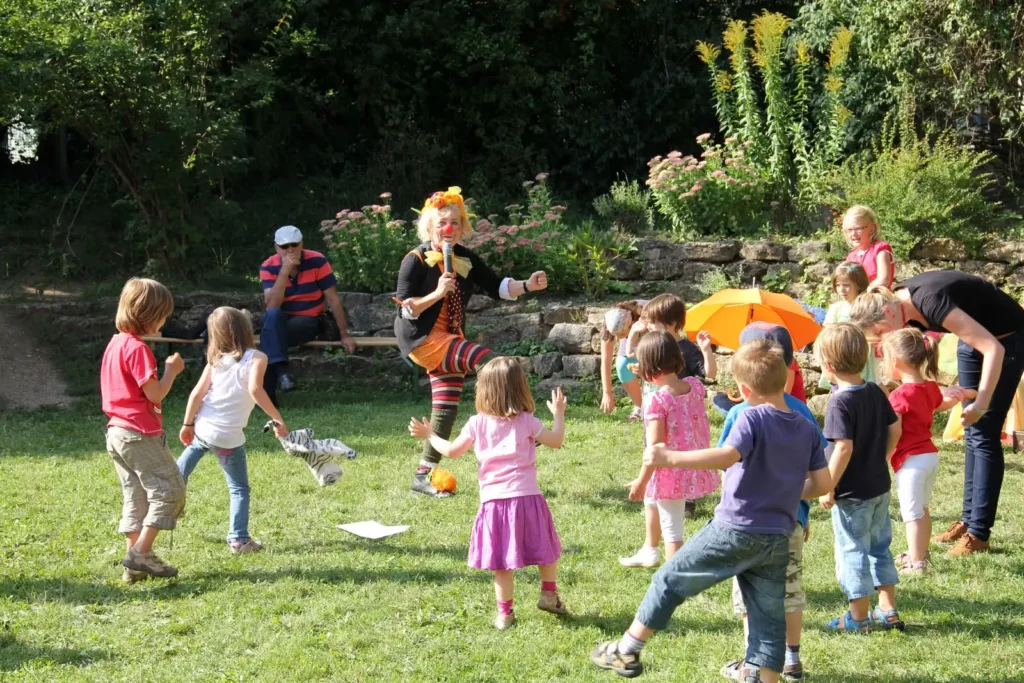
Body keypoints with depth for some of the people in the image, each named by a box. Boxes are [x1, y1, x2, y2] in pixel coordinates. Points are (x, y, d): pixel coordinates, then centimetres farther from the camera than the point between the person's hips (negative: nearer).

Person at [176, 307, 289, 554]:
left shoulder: (216, 358, 4)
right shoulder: (256, 358, -8)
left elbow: (197, 392, 3)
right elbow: (255, 389, -25)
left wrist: (187, 424, 13)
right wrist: (278, 419, -21)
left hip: (201, 429, 4)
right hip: (228, 437, -4)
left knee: (181, 469, 29)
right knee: (239, 489, 11)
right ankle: (239, 539, 8)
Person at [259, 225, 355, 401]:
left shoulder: (317, 261, -12)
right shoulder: (268, 267, -9)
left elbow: (333, 299, -7)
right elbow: (271, 306, -22)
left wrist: (344, 334, -8)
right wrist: (285, 271, -28)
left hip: (308, 321, -1)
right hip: (280, 321, 2)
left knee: (270, 333, -32)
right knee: (271, 315, -35)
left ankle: (267, 393, -28)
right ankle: (282, 370, -43)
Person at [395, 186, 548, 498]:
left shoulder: (465, 259, 5)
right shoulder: (416, 260, -12)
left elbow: (496, 286, 4)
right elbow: (405, 308, -16)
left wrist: (527, 286, -12)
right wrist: (437, 293, -28)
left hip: (449, 341, 7)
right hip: (422, 339, -7)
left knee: (446, 411, 6)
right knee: (486, 360, -26)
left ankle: (423, 476, 14)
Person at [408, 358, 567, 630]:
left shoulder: (477, 424, 2)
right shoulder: (527, 422, 0)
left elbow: (452, 451, 7)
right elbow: (556, 441, 4)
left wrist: (429, 435, 23)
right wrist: (559, 414, 19)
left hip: (494, 500, 1)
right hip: (527, 496, -1)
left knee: (502, 561, 5)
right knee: (546, 547, 20)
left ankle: (504, 612, 8)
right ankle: (549, 594, 24)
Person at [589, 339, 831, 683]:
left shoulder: (753, 418, -13)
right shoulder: (808, 429, 6)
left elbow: (728, 456, -29)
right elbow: (824, 482, 8)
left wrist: (670, 458, -29)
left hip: (734, 530, -5)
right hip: (778, 540, 5)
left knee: (670, 580, 10)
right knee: (769, 618, 10)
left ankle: (626, 652, 18)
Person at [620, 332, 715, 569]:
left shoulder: (656, 400, -23)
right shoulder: (695, 386, -3)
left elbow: (655, 447, -23)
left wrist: (641, 481, -16)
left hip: (670, 473, -9)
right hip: (694, 468, 9)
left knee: (672, 531, -1)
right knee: (650, 499, 33)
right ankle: (650, 551, 52)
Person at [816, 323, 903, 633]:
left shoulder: (841, 402, -21)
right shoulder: (875, 392, 2)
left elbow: (844, 448, -26)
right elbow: (895, 429, 9)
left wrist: (828, 488, -19)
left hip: (852, 493, -8)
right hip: (880, 486, 8)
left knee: (853, 552, 4)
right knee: (880, 547, 18)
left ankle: (859, 617, 12)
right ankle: (888, 611, 24)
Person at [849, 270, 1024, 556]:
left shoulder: (930, 302, -34)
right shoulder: (901, 302, -8)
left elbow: (993, 348, -35)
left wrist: (981, 403, -36)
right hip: (973, 338, 9)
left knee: (984, 435, -9)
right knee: (971, 433, 10)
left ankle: (979, 533, -5)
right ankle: (968, 519, 17)